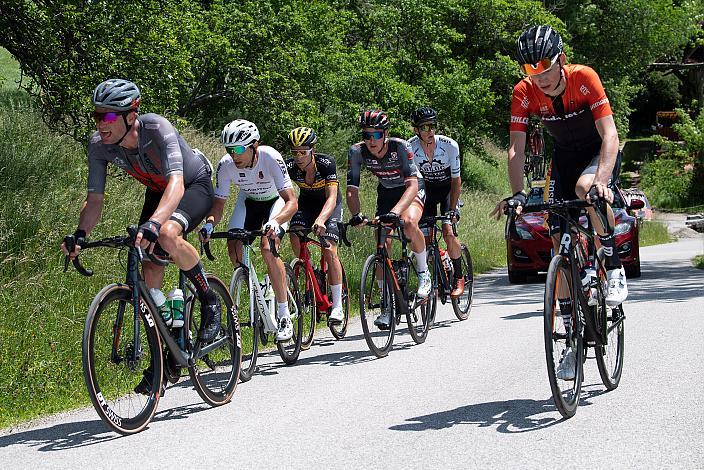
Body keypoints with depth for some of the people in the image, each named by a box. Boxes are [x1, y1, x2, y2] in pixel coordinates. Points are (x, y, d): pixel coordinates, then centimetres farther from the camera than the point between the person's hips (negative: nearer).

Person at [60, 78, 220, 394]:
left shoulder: (157, 129, -37)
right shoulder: (99, 145, -21)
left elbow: (176, 184, -48)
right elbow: (95, 198, -16)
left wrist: (152, 224, -64)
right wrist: (80, 234, -35)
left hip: (194, 187, -6)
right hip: (157, 192, 6)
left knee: (167, 234, -36)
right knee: (150, 268, -5)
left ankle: (209, 301, -12)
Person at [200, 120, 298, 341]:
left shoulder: (271, 158, -35)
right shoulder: (226, 165, -25)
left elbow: (292, 202, -39)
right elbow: (219, 203, -17)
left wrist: (274, 222, -57)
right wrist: (209, 223, -39)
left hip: (276, 201, -4)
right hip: (248, 201, 4)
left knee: (268, 248, -26)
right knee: (234, 247, -18)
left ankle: (284, 316, -17)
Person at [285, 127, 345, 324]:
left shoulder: (326, 163, -31)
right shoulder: (290, 167, -24)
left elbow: (331, 197, -37)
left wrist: (321, 219, -56)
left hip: (330, 205, -3)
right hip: (307, 203, 3)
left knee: (329, 251, -19)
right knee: (295, 238, -26)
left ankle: (338, 306, -13)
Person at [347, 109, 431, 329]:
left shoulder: (400, 146, -32)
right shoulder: (357, 152, -22)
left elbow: (412, 184, -40)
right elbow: (352, 190, -21)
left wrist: (395, 211, -54)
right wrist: (356, 215, -40)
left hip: (411, 190, -4)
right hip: (386, 191, 4)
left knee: (408, 223, -35)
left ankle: (423, 272, -10)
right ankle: (387, 304, 4)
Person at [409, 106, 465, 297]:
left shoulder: (449, 146, -27)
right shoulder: (410, 148, -23)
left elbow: (456, 180, -19)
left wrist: (452, 210, -24)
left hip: (448, 189, -2)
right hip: (428, 189, 2)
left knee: (448, 233, -19)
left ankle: (458, 278, -3)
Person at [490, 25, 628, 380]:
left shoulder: (584, 78, -28)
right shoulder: (524, 93, -20)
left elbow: (609, 134, -34)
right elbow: (516, 148, -21)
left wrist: (601, 181, -49)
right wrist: (517, 194, -37)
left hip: (599, 151, -3)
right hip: (565, 156, 4)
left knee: (586, 188, -39)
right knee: (561, 245, -6)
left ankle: (614, 267, -15)